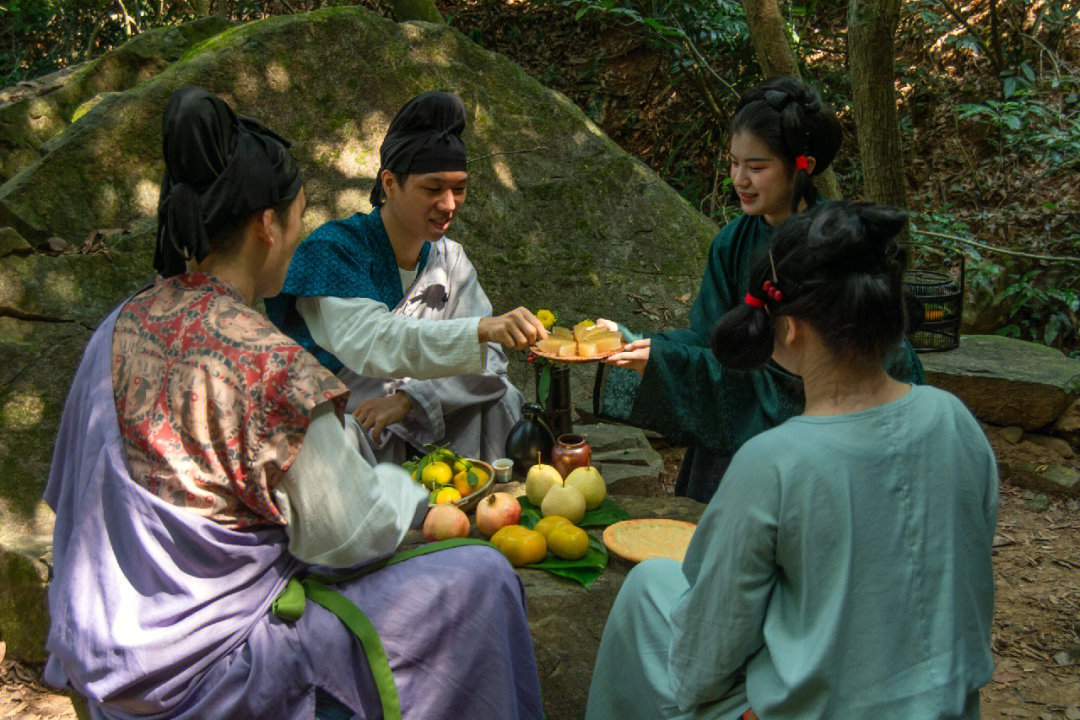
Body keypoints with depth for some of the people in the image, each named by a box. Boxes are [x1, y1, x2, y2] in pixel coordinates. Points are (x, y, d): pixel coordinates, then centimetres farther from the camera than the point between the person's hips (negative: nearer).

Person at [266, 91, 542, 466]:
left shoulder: (449, 258, 4)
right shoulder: (333, 250, -15)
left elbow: (487, 362, -6)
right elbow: (370, 343, -33)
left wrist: (409, 400, -24)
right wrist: (484, 328, -47)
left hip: (416, 433, 5)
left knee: (499, 396, -15)